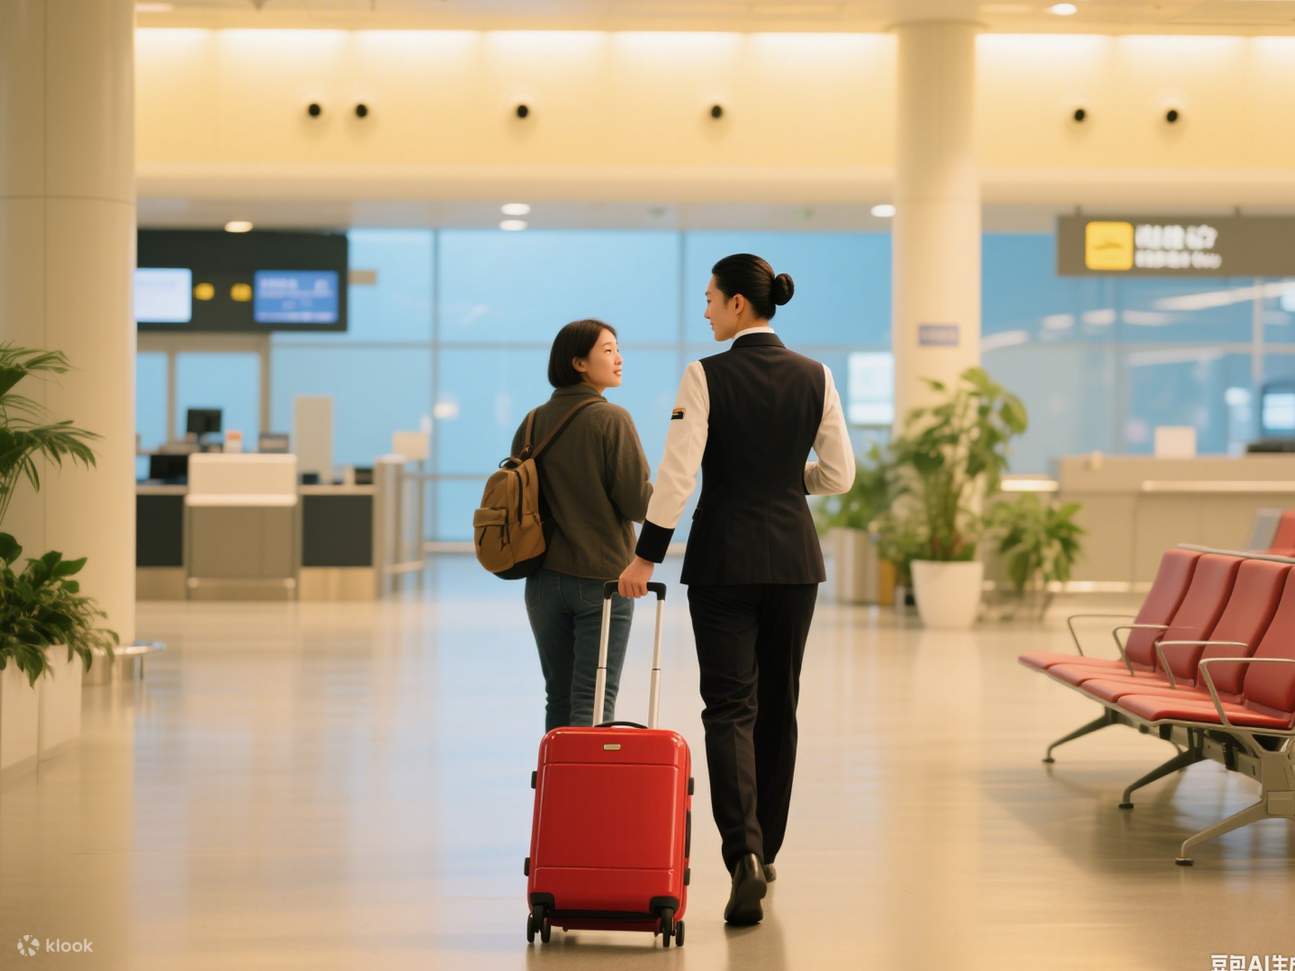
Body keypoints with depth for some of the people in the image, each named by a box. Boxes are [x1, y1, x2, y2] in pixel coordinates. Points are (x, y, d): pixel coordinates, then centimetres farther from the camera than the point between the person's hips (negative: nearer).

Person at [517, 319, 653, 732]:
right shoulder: (612, 420, -12)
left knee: (559, 701, 13)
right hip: (603, 578, -5)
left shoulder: (534, 423, 3)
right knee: (593, 705, -3)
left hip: (544, 580, 5)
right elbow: (639, 504, -13)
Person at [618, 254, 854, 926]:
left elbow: (678, 473, -15)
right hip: (794, 557, 4)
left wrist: (646, 556, -9)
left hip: (723, 556, -4)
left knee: (730, 707, -3)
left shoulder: (707, 376, -10)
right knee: (778, 705, 16)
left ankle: (743, 854, -20)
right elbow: (839, 474, 4)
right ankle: (764, 849, 26)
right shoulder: (814, 377, 2)